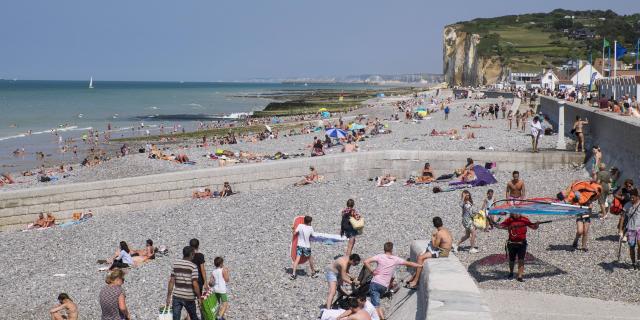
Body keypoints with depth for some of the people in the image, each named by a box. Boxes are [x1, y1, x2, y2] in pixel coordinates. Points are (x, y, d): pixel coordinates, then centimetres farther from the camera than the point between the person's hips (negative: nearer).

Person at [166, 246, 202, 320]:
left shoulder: (175, 264, 2)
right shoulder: (193, 266, -11)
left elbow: (171, 281, 1)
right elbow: (195, 284, -15)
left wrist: (168, 296, 5)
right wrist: (199, 297, -4)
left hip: (176, 296, 3)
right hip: (189, 297, -3)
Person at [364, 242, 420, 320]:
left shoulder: (380, 257, -3)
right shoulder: (396, 259, 3)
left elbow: (366, 262, -14)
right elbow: (409, 263, 14)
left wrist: (371, 271, -4)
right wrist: (420, 265, 28)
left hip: (375, 283, -3)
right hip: (384, 286, 3)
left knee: (376, 306, -9)